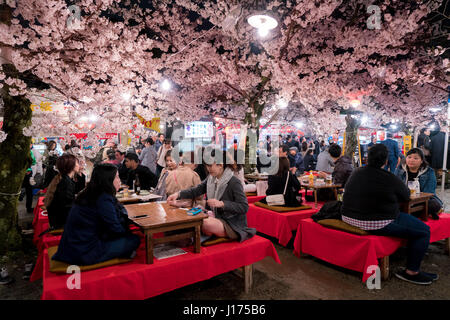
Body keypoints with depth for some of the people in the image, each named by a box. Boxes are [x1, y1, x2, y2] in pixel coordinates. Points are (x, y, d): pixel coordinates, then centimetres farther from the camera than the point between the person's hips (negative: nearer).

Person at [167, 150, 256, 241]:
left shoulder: (234, 182, -19)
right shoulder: (211, 178, 3)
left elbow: (244, 207, -21)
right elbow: (195, 191, 7)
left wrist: (222, 203, -28)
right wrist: (178, 194, -9)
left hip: (233, 225, -7)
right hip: (217, 217, 7)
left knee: (205, 223, -28)